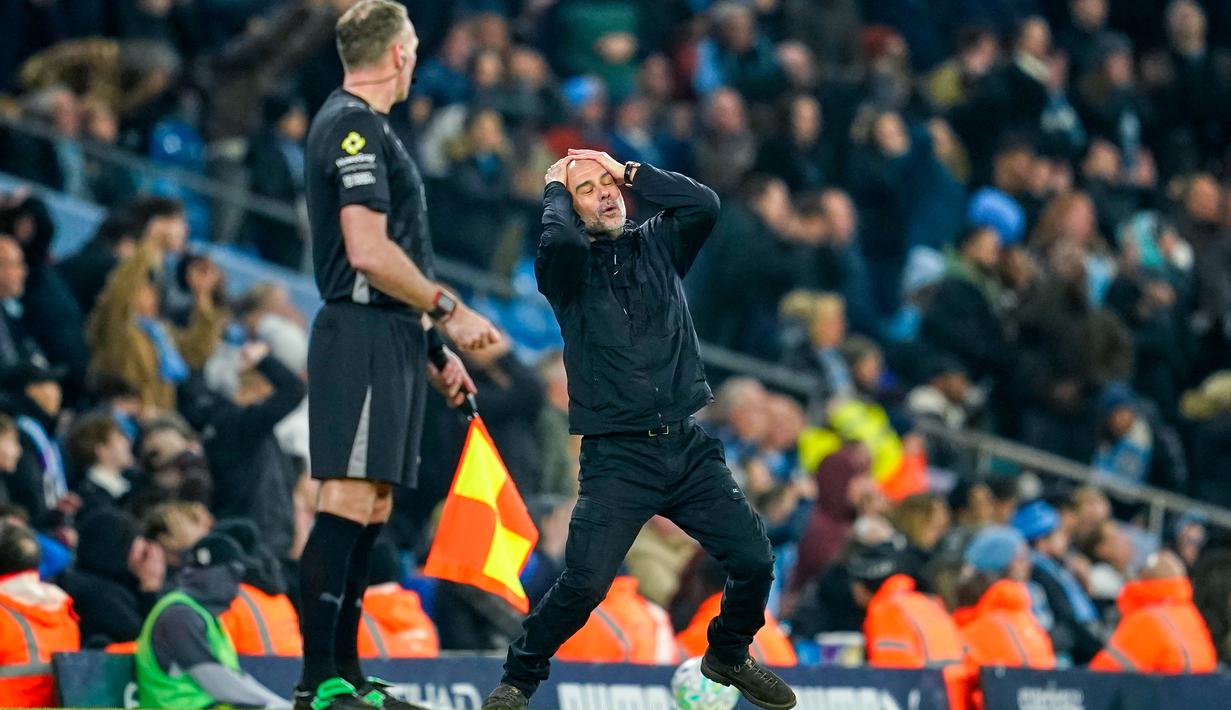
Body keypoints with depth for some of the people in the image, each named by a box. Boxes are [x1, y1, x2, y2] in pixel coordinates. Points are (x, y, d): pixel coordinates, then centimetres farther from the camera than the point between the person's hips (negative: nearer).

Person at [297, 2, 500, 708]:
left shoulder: (365, 127, 21)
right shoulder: (354, 126, -11)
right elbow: (368, 252, -20)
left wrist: (433, 348, 24)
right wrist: (450, 312, -12)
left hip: (389, 342, 11)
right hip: (363, 338, -11)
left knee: (372, 511, 10)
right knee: (348, 504, -14)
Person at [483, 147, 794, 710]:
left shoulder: (656, 246, 11)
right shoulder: (568, 268, 0)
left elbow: (704, 205, -7)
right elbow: (560, 240, -24)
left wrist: (631, 173, 1)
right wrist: (555, 189, -4)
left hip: (688, 447, 4)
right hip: (618, 457, -4)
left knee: (754, 561, -1)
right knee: (583, 584, -17)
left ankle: (728, 654, 28)